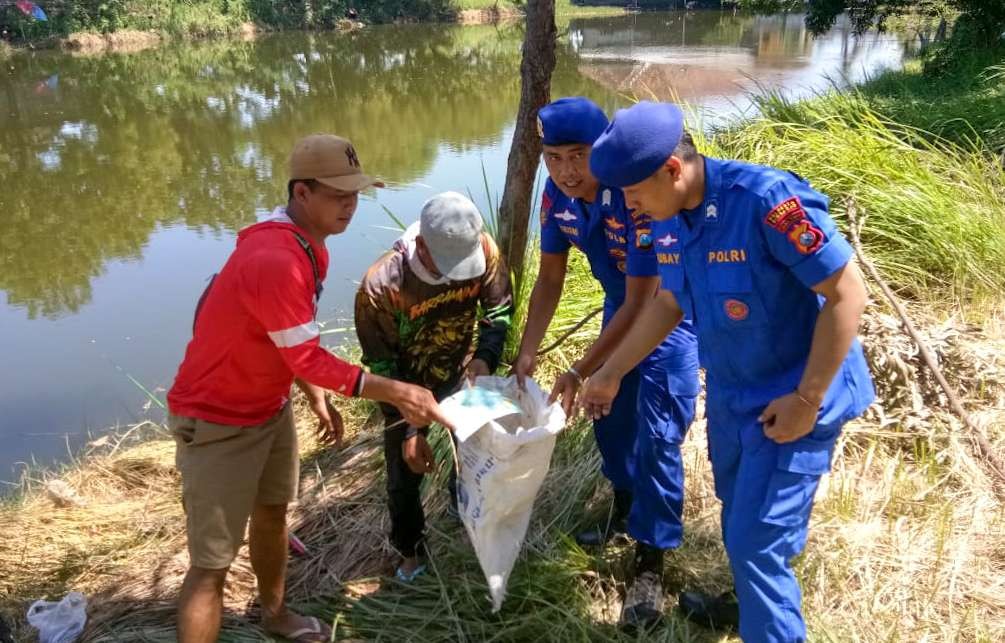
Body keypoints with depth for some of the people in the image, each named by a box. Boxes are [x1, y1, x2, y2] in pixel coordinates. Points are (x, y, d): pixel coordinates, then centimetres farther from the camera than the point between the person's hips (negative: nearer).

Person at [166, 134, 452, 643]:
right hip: (218, 421, -9)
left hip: (271, 407, 10)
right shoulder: (274, 260, -33)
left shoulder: (305, 243, 0)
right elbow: (309, 359, -29)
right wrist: (396, 392, -26)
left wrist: (317, 399, 12)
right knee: (213, 561, -1)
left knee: (272, 513, 24)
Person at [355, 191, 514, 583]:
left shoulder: (483, 250, -28)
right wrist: (409, 428, -23)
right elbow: (380, 365, -23)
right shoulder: (380, 286, -36)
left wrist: (485, 358, -27)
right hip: (407, 385, -3)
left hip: (460, 372, 3)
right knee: (405, 473, 7)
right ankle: (409, 549, 35)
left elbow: (500, 308, -10)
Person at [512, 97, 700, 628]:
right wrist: (527, 353, -10)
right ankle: (625, 511, 41)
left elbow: (642, 302, -29)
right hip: (621, 303, 7)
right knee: (610, 415, 17)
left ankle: (650, 565, 7)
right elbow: (550, 278, -3)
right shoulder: (558, 192, -14)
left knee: (656, 437, -7)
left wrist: (578, 373, -27)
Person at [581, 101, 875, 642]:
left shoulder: (767, 198, -29)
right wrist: (610, 373, 11)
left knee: (757, 540, -2)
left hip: (791, 399, -7)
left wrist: (807, 400, -22)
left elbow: (847, 293, -24)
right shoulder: (667, 218, -5)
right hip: (728, 393, 7)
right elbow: (668, 304, 10)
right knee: (738, 516, 25)